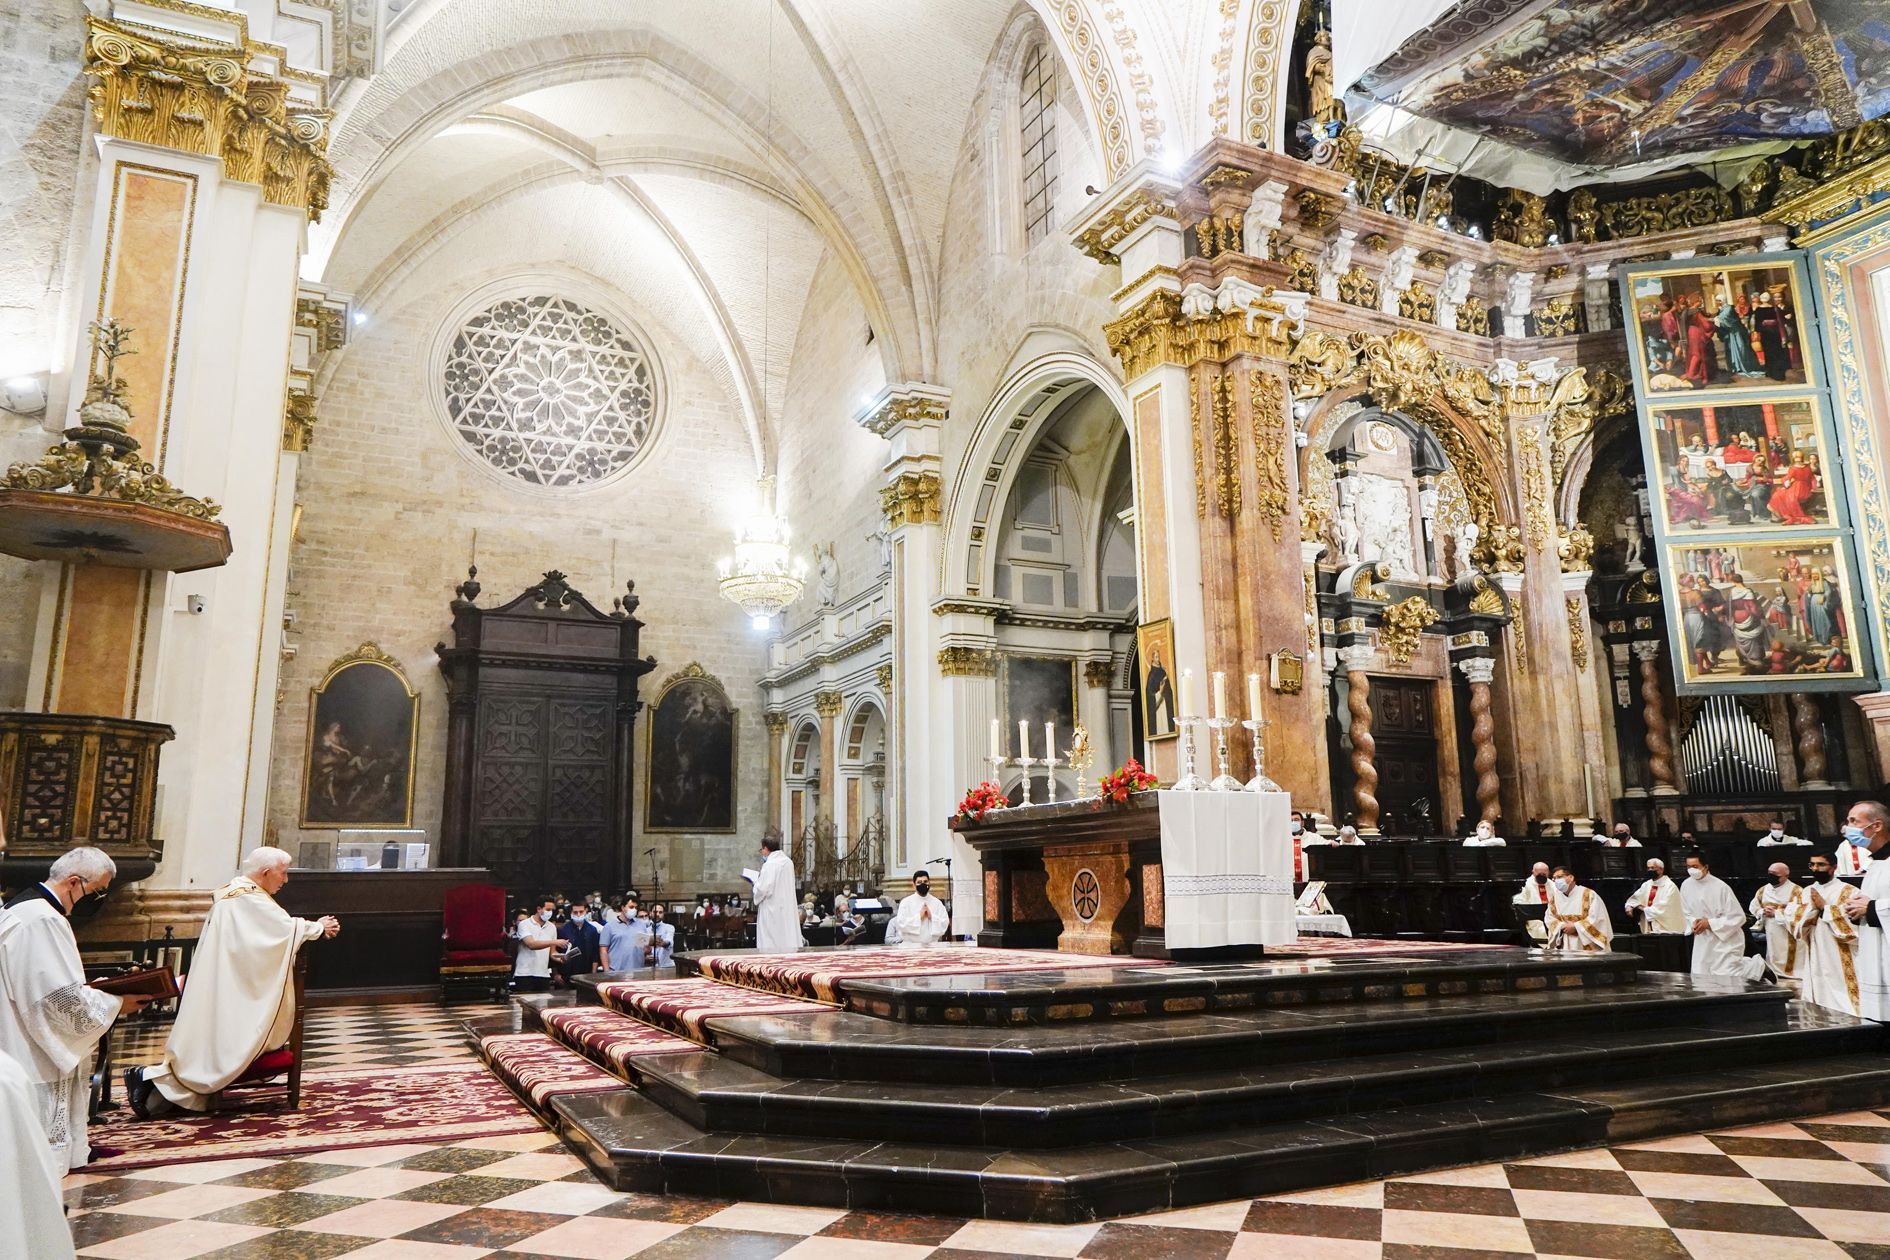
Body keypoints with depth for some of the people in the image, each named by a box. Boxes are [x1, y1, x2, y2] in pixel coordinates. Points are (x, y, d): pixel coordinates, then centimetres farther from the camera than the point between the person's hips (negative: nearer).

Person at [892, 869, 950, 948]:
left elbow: (945, 924, 2)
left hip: (932, 945, 2)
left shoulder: (937, 903, 8)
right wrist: (919, 917, -12)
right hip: (911, 946, -2)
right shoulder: (906, 902, 1)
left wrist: (932, 917, -11)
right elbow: (901, 923, -9)